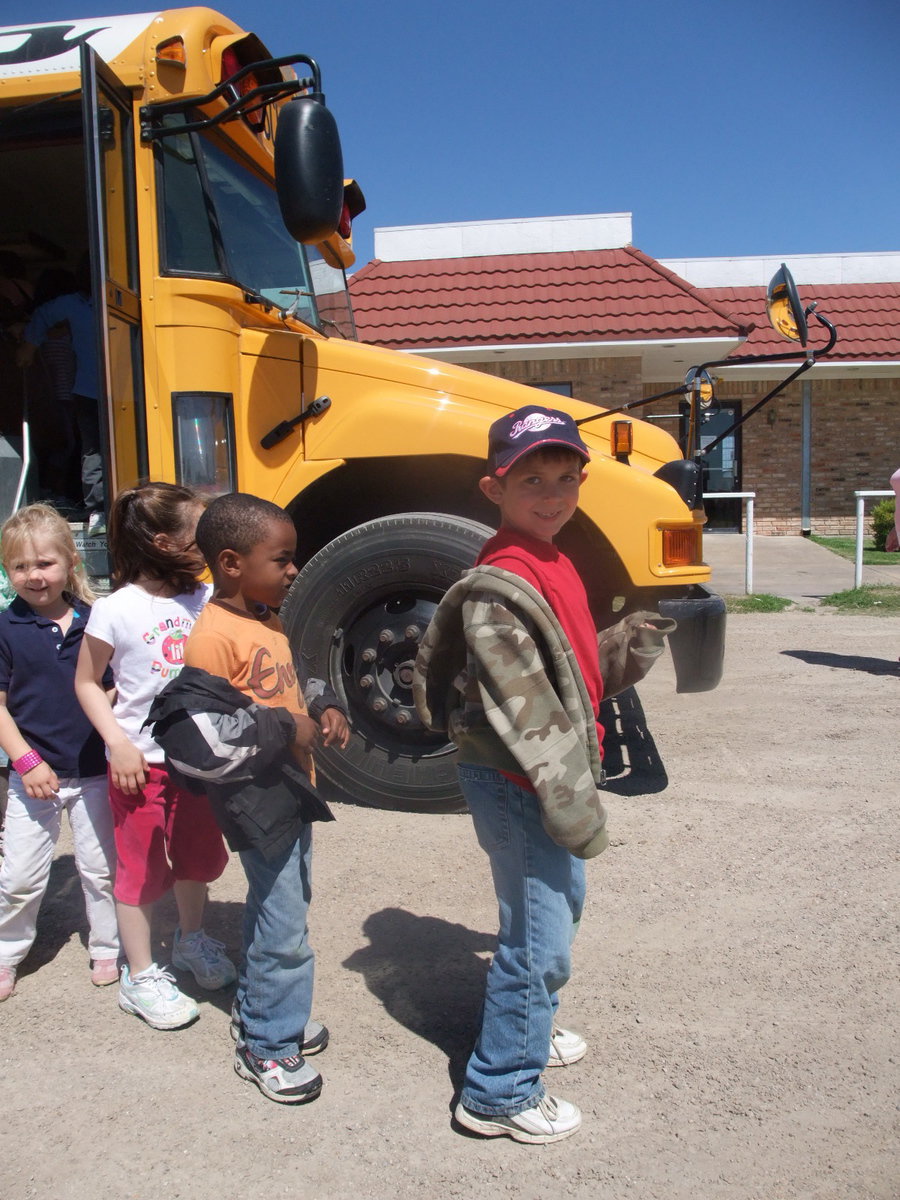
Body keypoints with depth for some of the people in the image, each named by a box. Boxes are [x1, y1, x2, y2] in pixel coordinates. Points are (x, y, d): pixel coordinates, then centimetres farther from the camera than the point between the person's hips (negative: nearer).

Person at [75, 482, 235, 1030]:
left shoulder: (206, 599, -4)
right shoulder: (116, 610, -15)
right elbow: (87, 682, -7)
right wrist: (118, 745, -14)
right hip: (142, 762, -5)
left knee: (197, 855, 21)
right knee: (143, 867, 9)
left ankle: (192, 940, 46)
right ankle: (140, 976, 28)